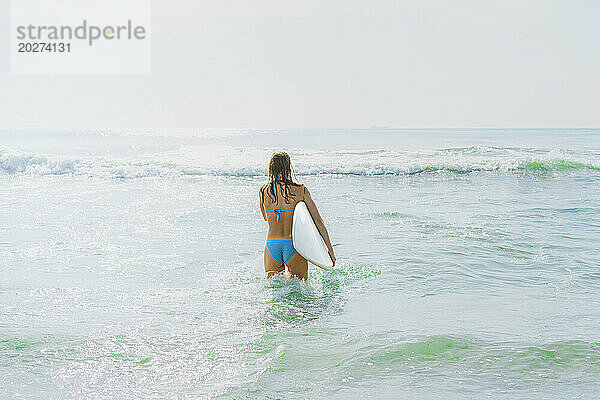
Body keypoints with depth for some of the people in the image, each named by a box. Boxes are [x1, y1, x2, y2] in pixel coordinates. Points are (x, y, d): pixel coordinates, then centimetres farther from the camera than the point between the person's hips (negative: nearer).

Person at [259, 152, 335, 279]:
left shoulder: (263, 192, 0)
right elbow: (318, 221, -6)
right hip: (293, 247, -2)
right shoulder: (301, 191, -6)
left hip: (271, 246, 2)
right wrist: (330, 249, -1)